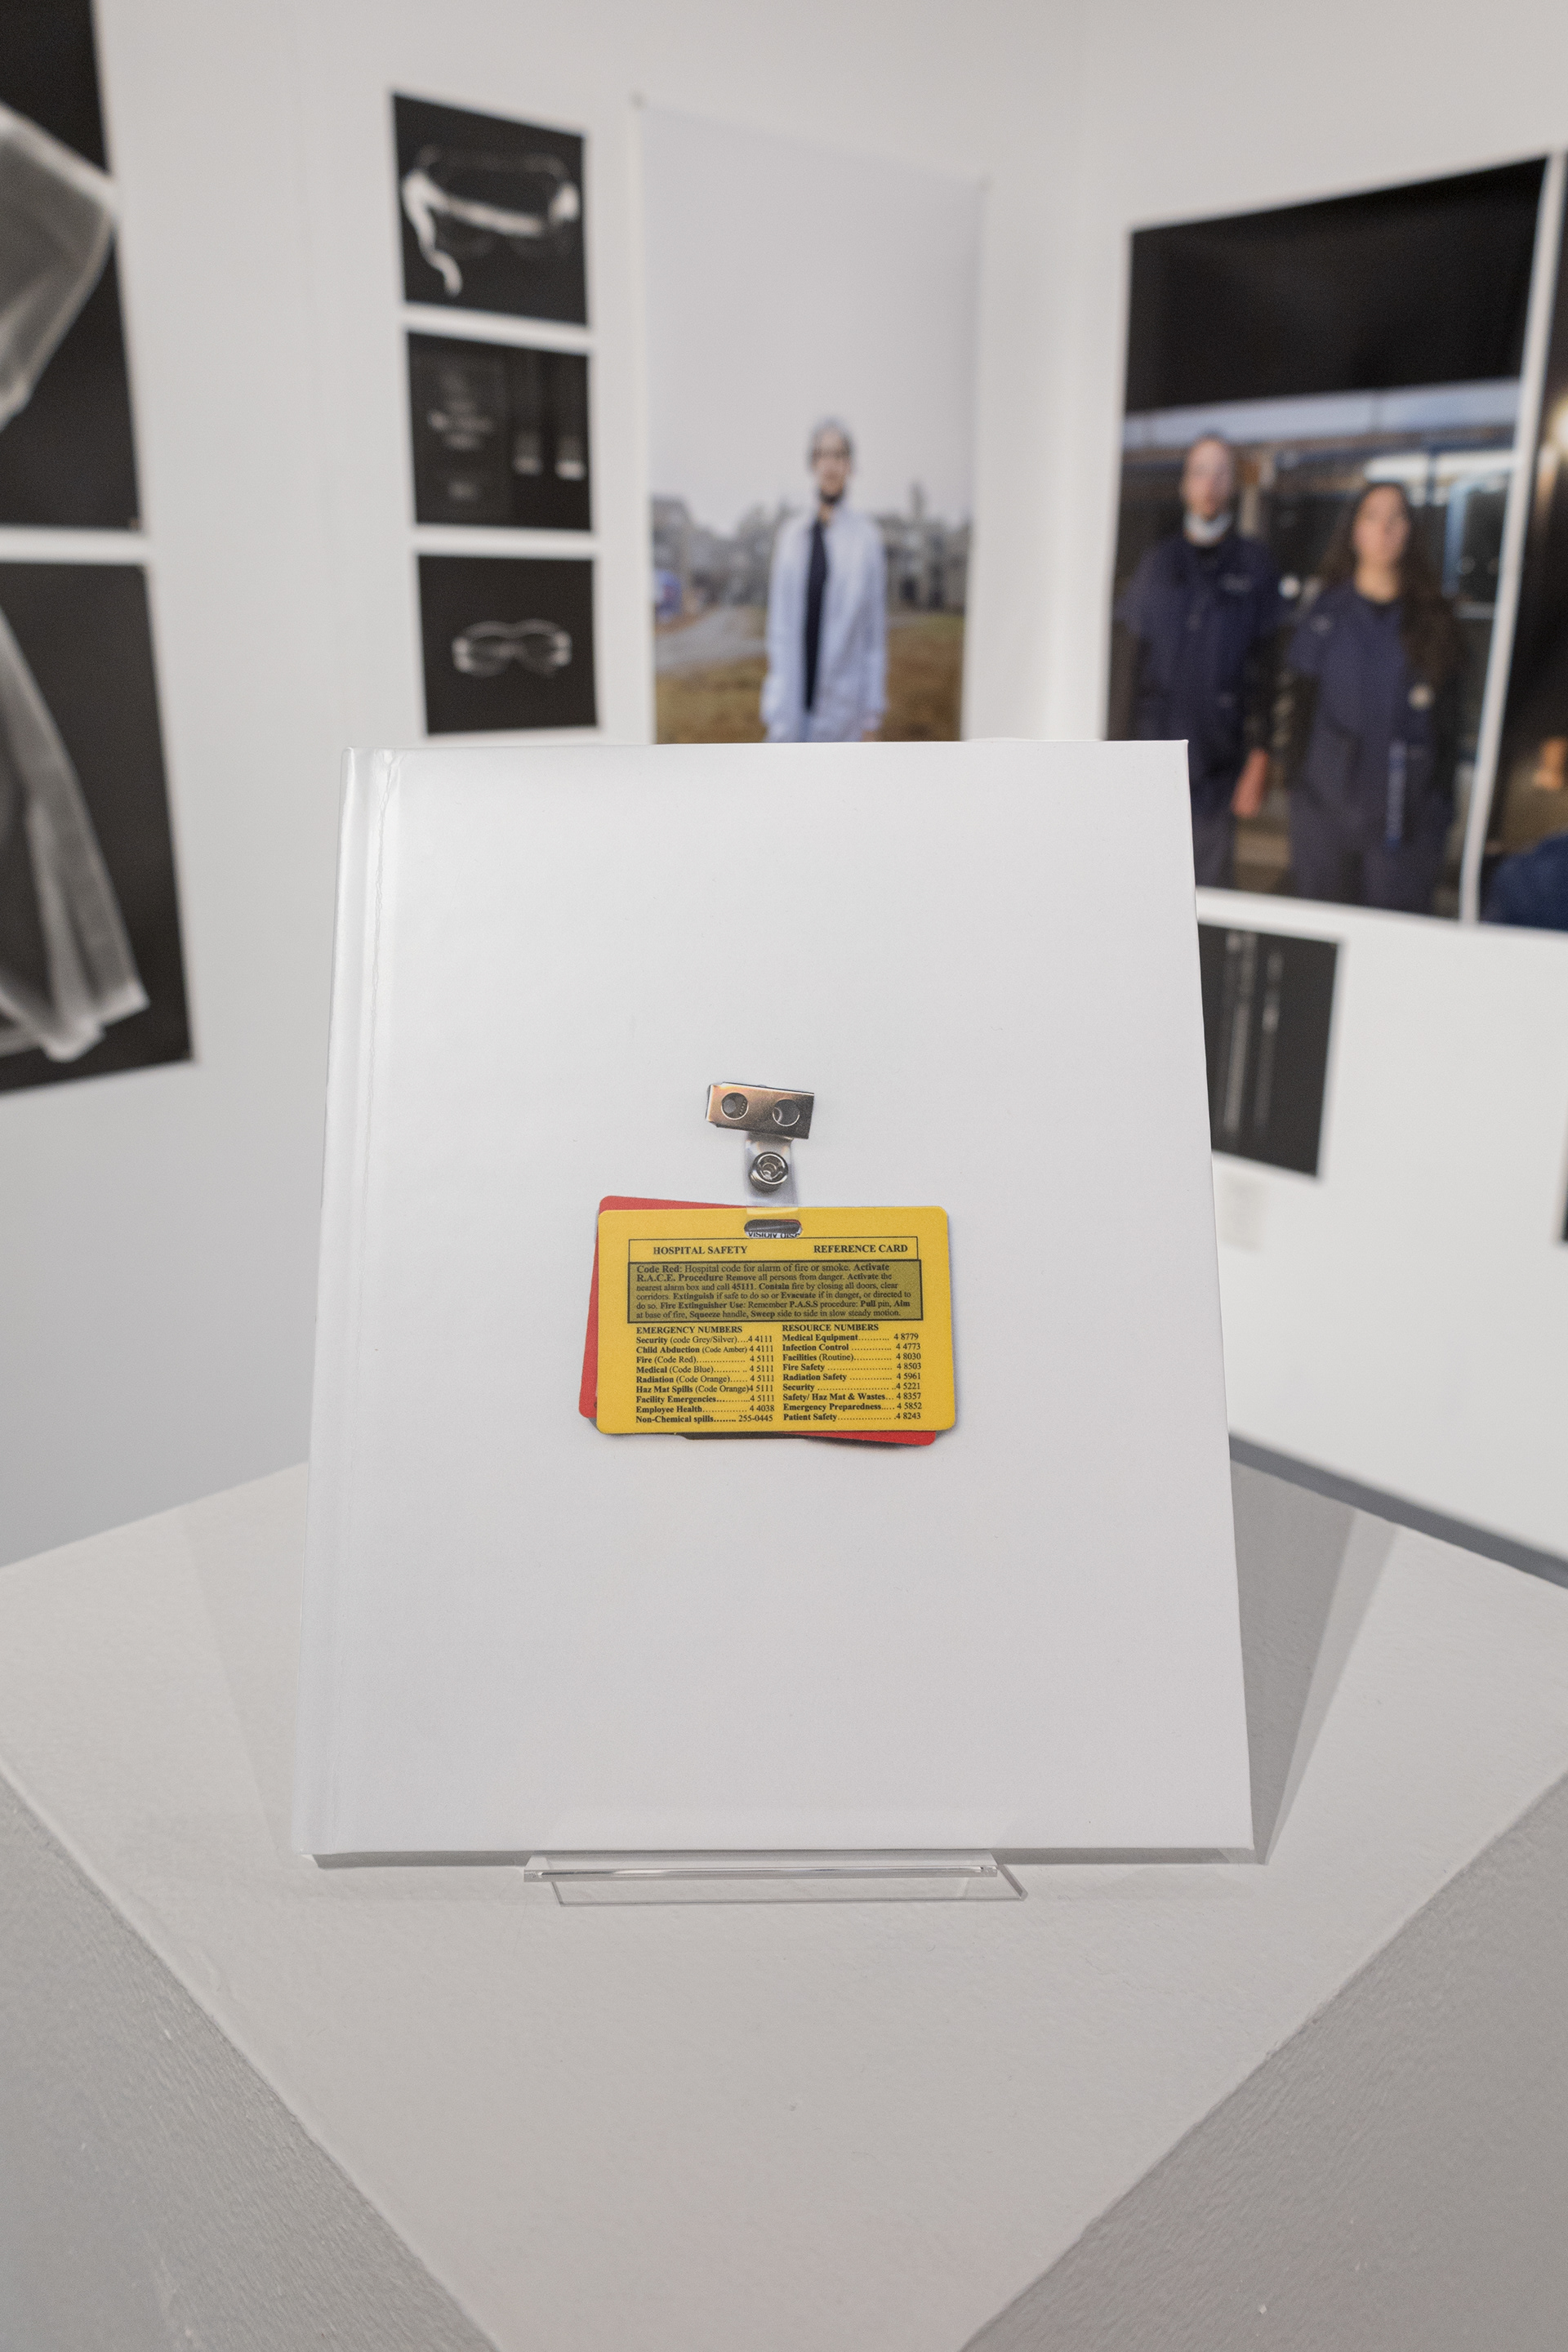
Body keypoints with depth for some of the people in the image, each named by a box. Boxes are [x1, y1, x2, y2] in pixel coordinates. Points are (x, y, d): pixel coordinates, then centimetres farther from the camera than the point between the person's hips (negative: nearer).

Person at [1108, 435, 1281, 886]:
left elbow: (1264, 667, 1)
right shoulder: (1158, 563, 11)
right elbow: (1126, 662, 9)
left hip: (1217, 763, -2)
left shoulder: (1254, 565, 6)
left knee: (1209, 882, -1)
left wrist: (1259, 757, -7)